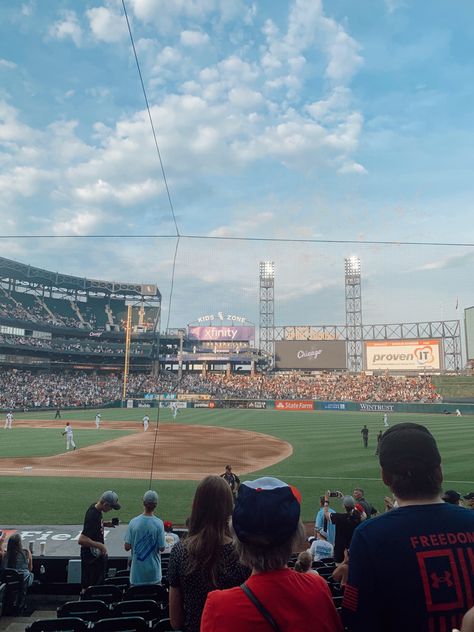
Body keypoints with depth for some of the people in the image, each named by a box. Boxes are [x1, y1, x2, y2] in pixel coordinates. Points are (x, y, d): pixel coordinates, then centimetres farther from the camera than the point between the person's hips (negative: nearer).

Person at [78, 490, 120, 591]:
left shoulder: (95, 507, -3)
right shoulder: (92, 516, -30)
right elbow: (81, 540, -33)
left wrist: (106, 524, 1)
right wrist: (100, 545, -28)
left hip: (97, 553, 9)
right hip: (91, 556, -9)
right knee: (89, 586, 6)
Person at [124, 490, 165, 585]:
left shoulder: (133, 522, -11)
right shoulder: (159, 523, -15)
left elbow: (127, 547, -7)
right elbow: (162, 548, -10)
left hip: (137, 570, 1)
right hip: (153, 570, -1)